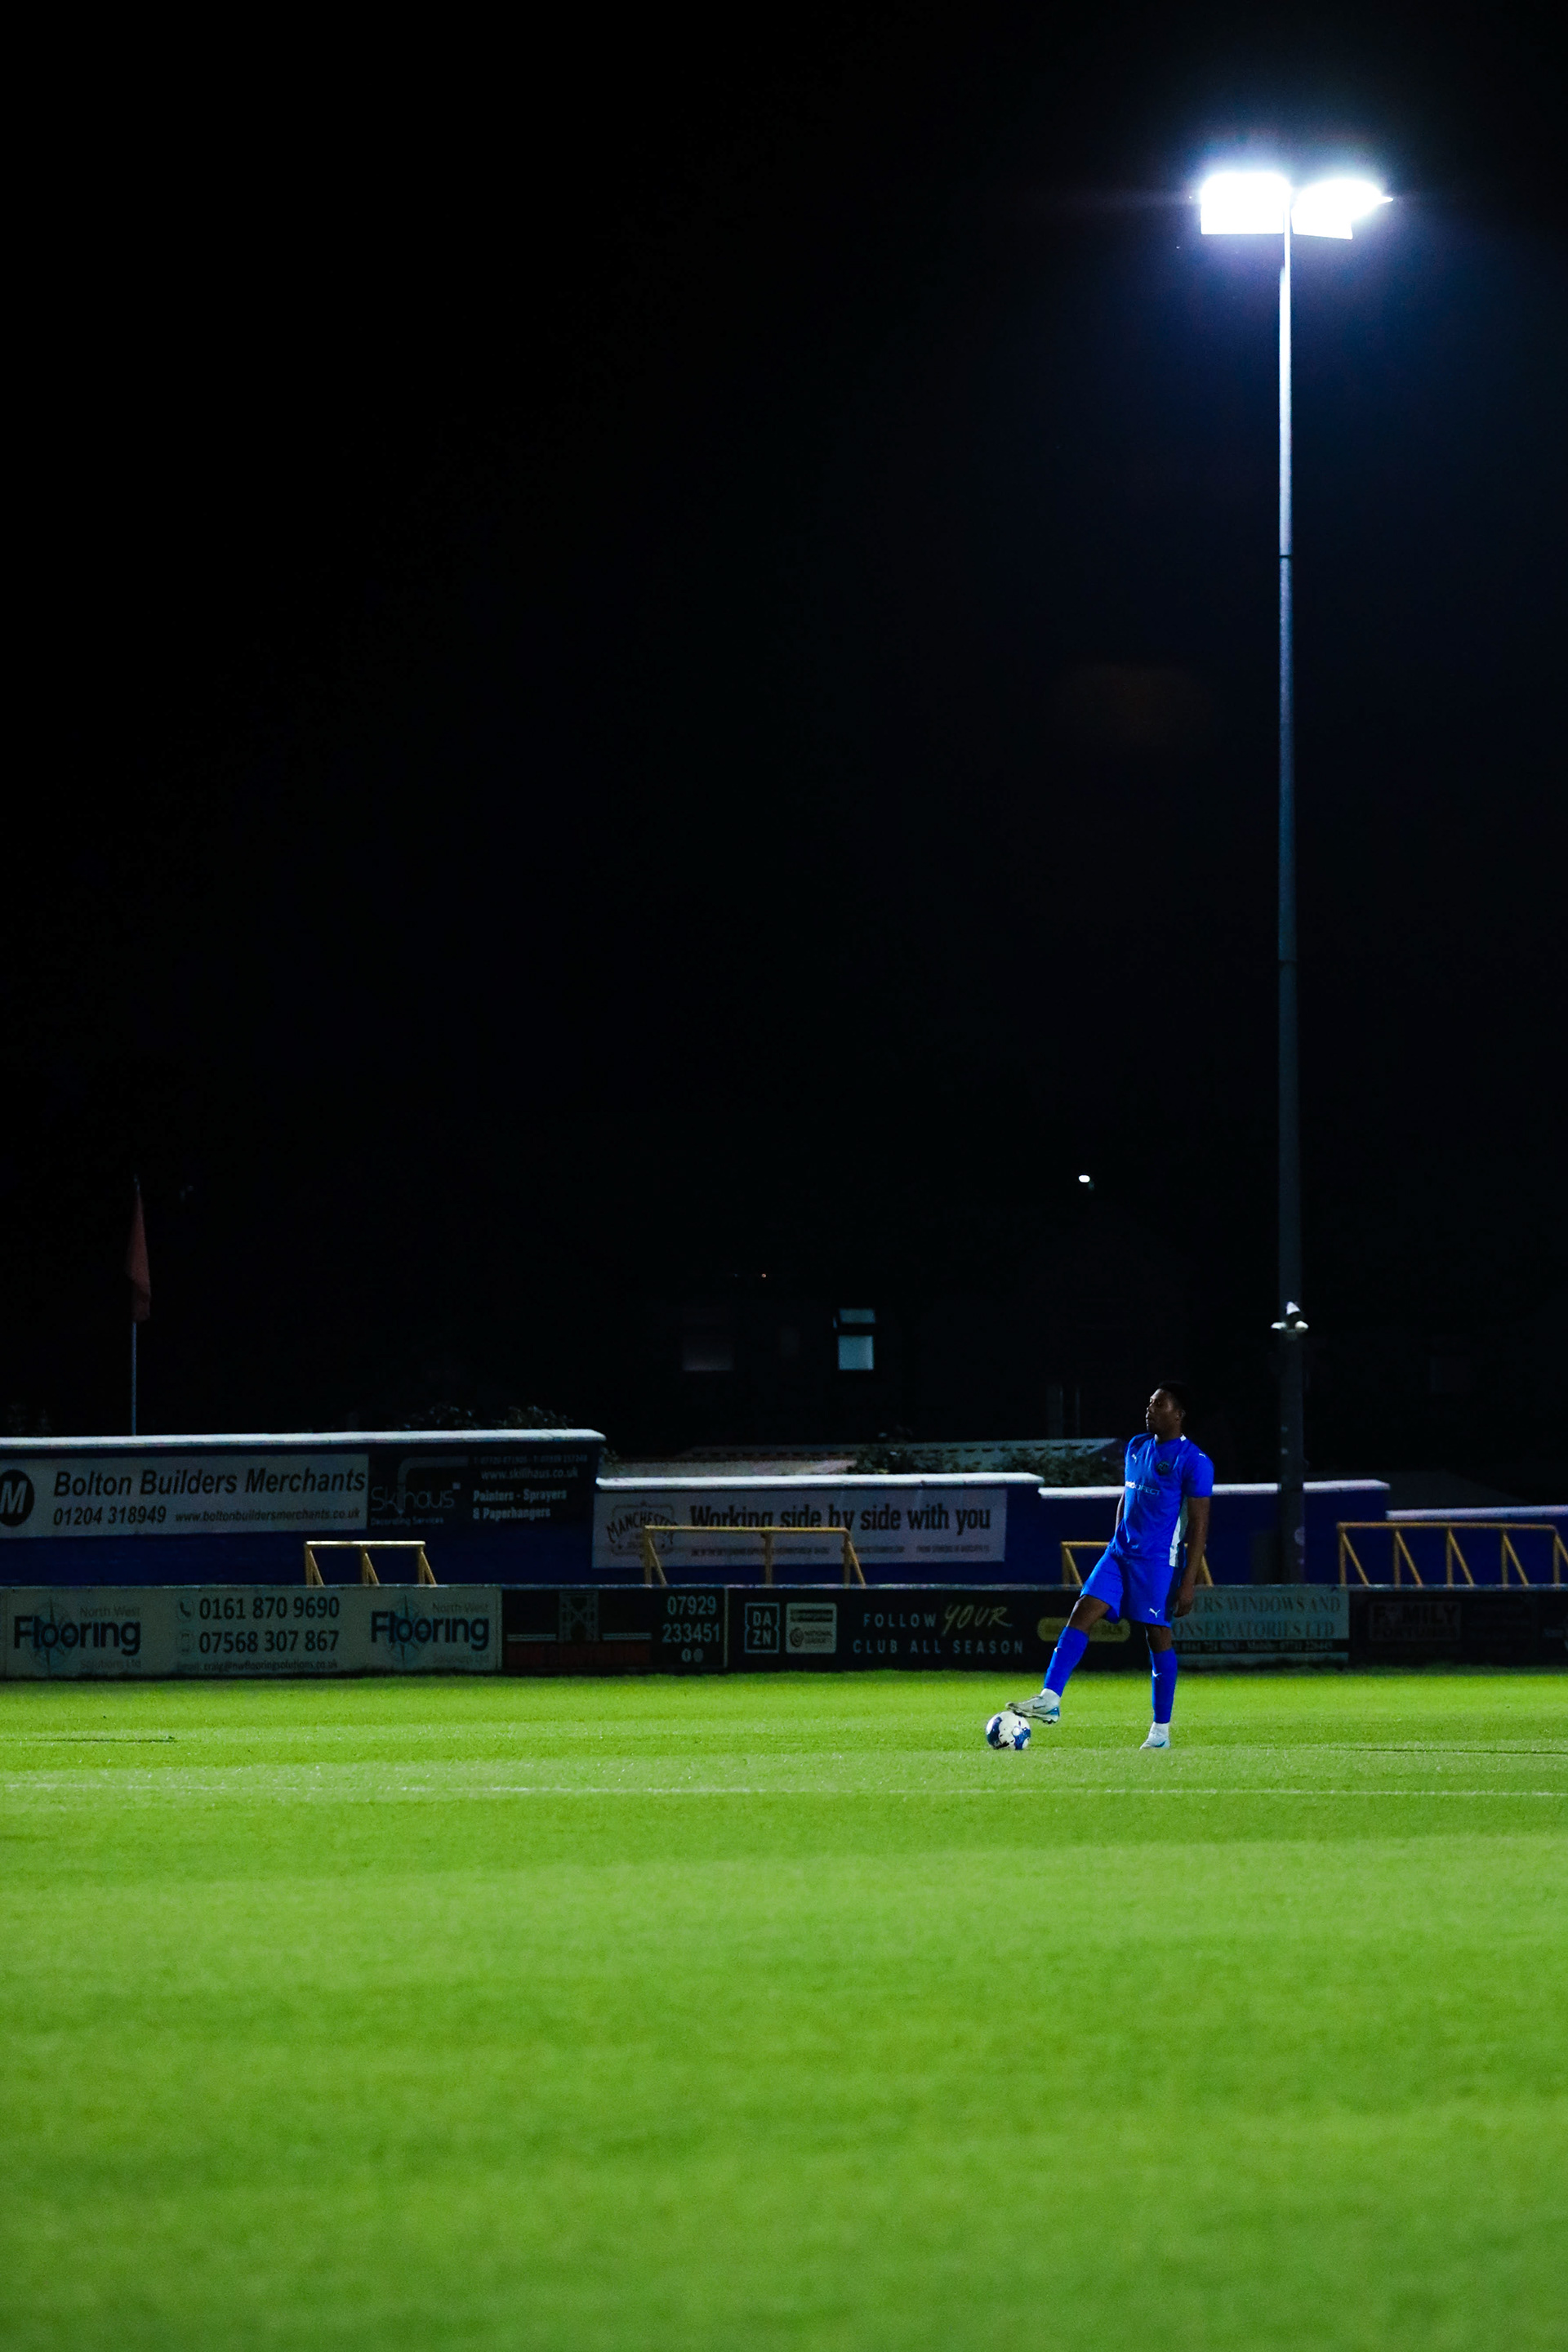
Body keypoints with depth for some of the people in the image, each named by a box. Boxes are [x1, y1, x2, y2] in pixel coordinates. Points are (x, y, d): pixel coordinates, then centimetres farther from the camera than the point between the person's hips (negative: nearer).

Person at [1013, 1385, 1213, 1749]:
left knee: (1158, 1636, -1)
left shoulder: (1193, 1461, -9)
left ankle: (1161, 1729, 9)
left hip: (1159, 1561, -6)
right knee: (1082, 1613, -9)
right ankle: (1050, 1699, -15)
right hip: (1120, 1554, 6)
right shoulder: (1136, 1447, 13)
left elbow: (1199, 1524, -11)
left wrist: (1189, 1582, -15)